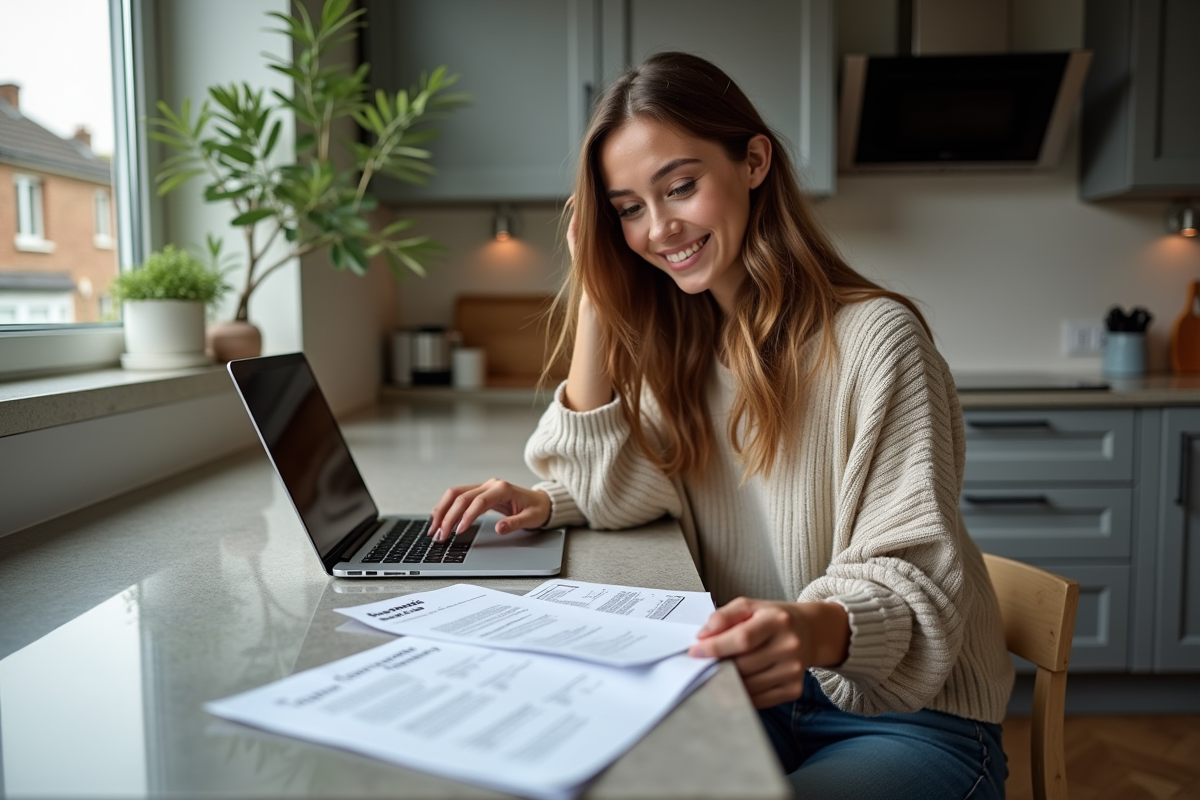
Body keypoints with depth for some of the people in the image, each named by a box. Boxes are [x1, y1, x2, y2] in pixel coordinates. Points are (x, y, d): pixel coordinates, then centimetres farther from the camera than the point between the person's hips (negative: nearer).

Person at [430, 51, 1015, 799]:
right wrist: (594, 296, -6)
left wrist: (817, 629, -43)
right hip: (759, 696, 5)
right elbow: (618, 497, -3)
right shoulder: (684, 342, 5)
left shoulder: (875, 339, -17)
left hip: (913, 719, -4)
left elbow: (916, 575, -19)